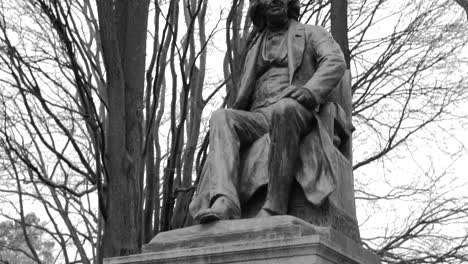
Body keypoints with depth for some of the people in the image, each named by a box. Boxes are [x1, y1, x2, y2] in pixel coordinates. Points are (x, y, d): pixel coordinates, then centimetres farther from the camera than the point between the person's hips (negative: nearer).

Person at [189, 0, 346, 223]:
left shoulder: (311, 34, 17)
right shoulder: (255, 52, 31)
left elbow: (336, 62, -4)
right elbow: (244, 101, 30)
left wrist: (310, 91, -24)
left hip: (297, 113, -4)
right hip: (258, 120, 4)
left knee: (284, 109, -40)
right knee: (221, 118, -28)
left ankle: (274, 208, -41)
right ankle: (224, 202, -48)